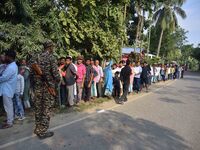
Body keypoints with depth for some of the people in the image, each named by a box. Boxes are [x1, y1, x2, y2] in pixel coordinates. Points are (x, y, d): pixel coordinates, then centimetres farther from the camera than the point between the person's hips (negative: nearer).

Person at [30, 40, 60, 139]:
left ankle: (38, 129, 32)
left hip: (37, 87, 6)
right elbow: (55, 74, -16)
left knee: (38, 108, 17)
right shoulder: (51, 58, -12)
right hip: (48, 87, -6)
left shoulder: (35, 57, 6)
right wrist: (58, 81, 3)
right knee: (46, 109, 4)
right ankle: (42, 132, 14)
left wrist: (36, 82, 15)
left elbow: (31, 72, 4)